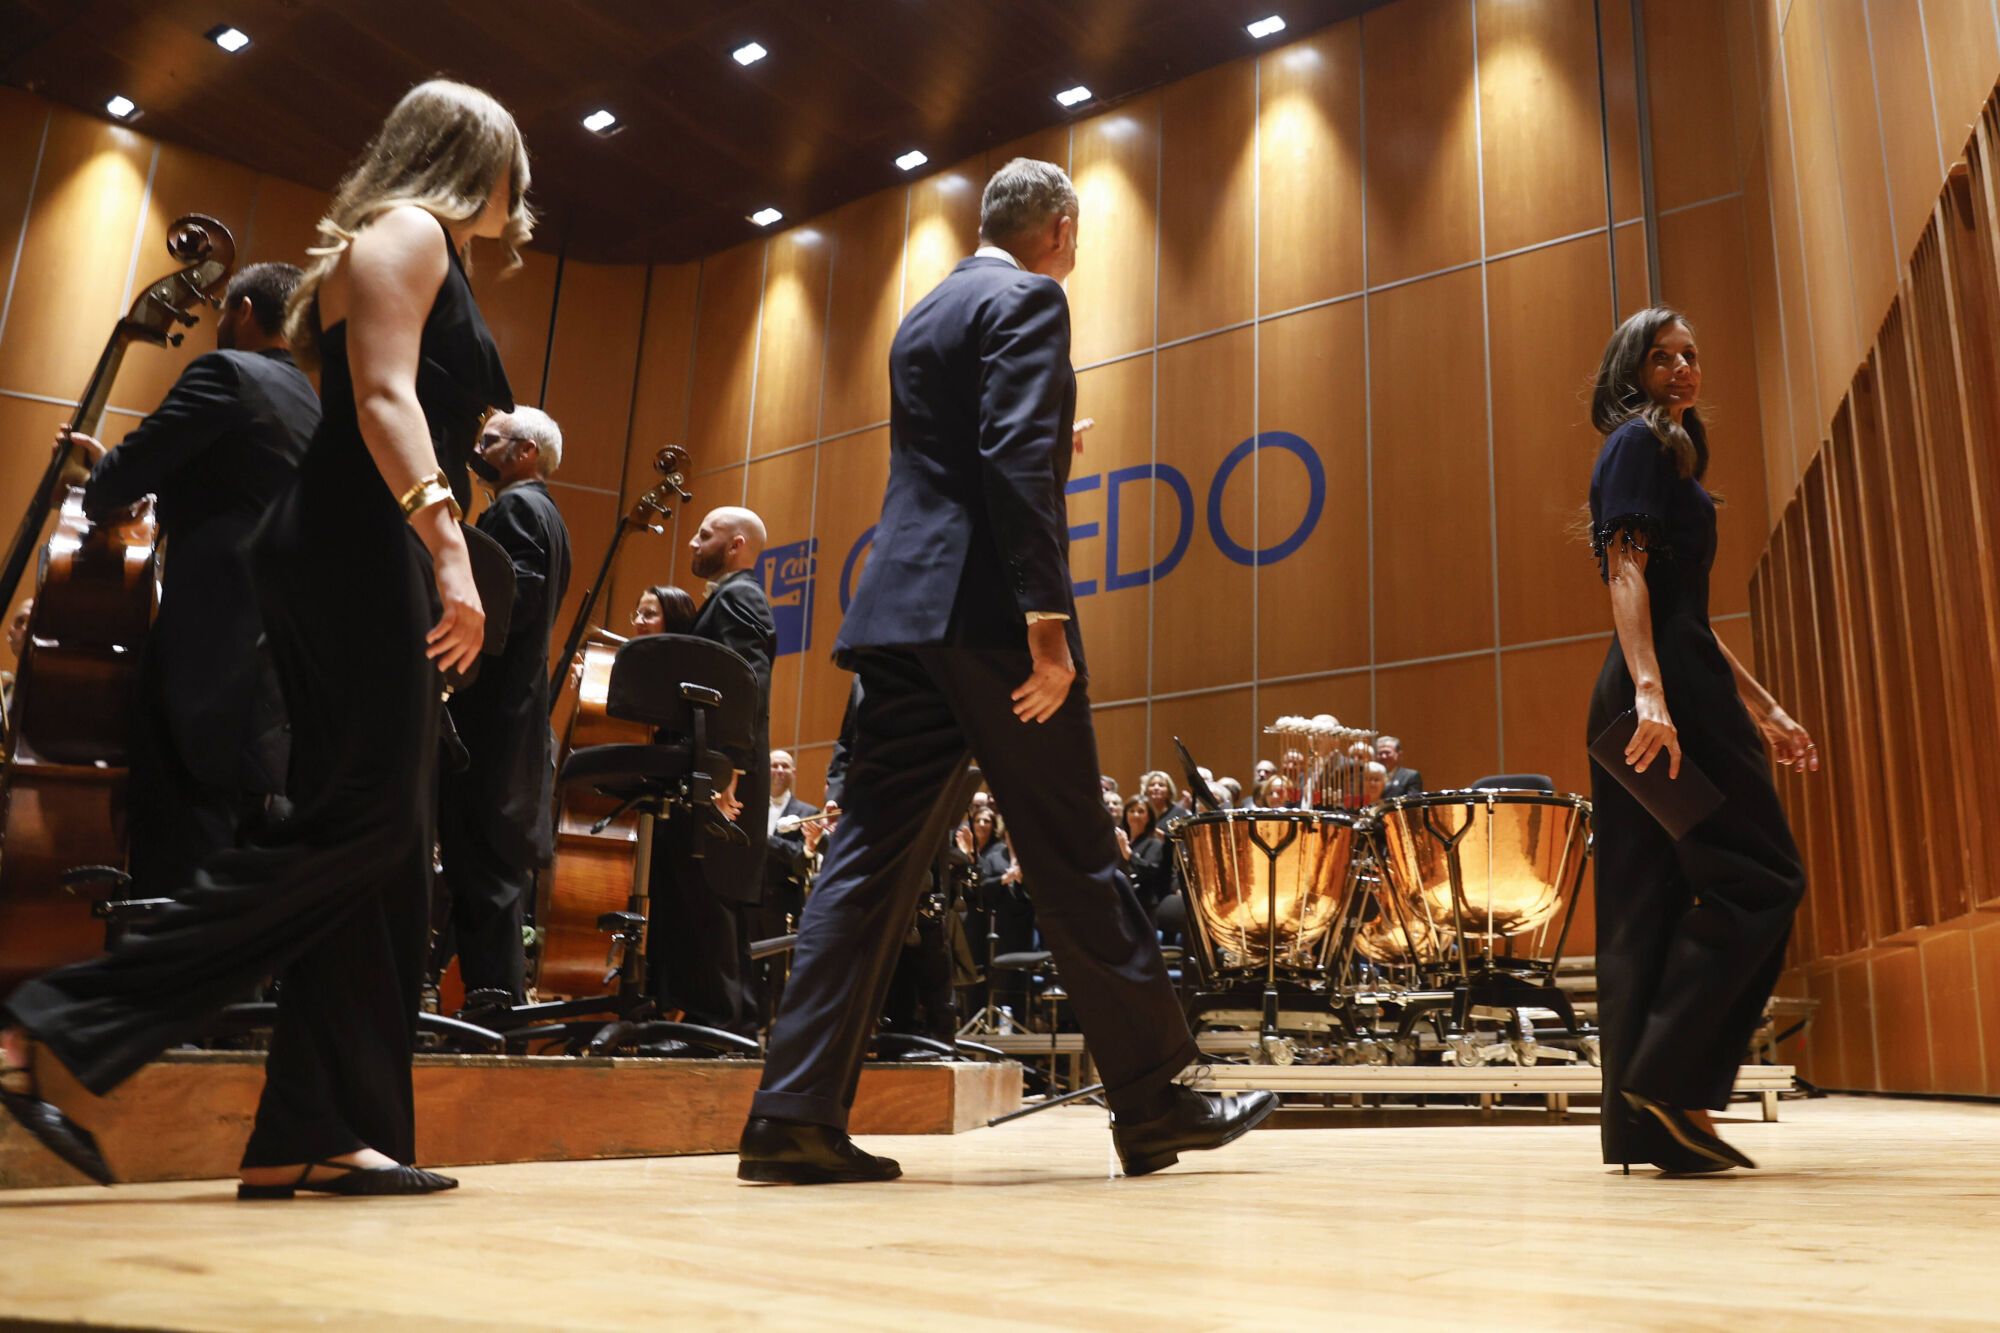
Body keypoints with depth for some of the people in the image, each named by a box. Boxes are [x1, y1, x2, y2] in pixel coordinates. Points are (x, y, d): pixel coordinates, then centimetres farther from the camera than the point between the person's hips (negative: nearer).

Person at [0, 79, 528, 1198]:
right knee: (360, 823, -16)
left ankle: (317, 1136, 2)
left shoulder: (426, 257, 29)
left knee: (384, 850, 2)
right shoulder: (405, 231, 1)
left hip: (374, 570, 10)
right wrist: (451, 551, -25)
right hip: (356, 556, -10)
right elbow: (383, 399, -15)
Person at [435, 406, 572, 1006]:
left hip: (486, 719, -10)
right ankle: (503, 1000, 16)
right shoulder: (547, 515, 24)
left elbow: (516, 600, -21)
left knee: (482, 872, -9)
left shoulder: (516, 506, -6)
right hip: (516, 715, 10)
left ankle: (492, 998, -7)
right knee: (496, 870, 12)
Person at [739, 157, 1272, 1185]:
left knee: (874, 854, 4)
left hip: (902, 611, 8)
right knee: (1073, 860, -2)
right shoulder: (1029, 300, -2)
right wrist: (1048, 620, -20)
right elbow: (1018, 457, -16)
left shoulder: (924, 316, 24)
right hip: (984, 609, -8)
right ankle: (1153, 1105, 9)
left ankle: (796, 1114, 1)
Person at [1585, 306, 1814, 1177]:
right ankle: (1669, 1079, -11)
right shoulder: (1638, 443, -1)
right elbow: (1626, 575, -15)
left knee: (1653, 906, 4)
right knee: (1759, 879, -9)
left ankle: (1643, 1122, 5)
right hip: (1665, 688, -9)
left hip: (1666, 687, 9)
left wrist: (1764, 708, 25)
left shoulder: (1668, 453, 27)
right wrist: (1651, 693, -28)